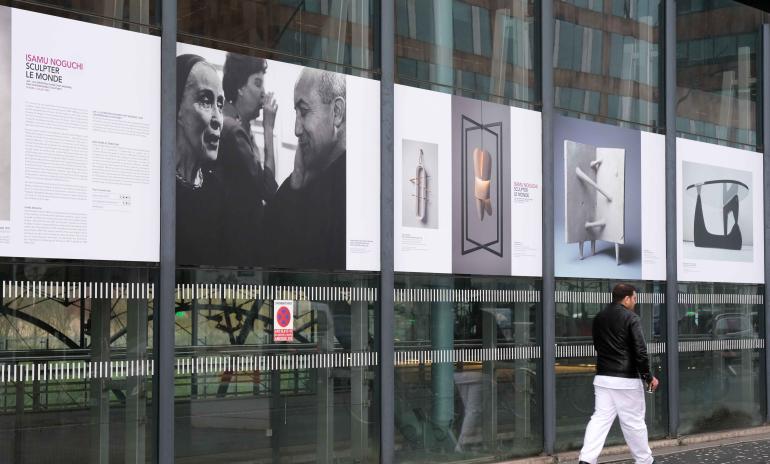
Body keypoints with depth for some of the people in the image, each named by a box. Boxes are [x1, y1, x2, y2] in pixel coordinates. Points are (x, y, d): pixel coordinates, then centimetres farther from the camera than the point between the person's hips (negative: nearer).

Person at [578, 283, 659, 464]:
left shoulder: (599, 318, 10)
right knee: (634, 422, 6)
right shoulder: (631, 318, -11)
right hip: (626, 380, -6)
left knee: (600, 419, 3)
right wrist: (648, 376, -6)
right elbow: (640, 350, -15)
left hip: (603, 378, 6)